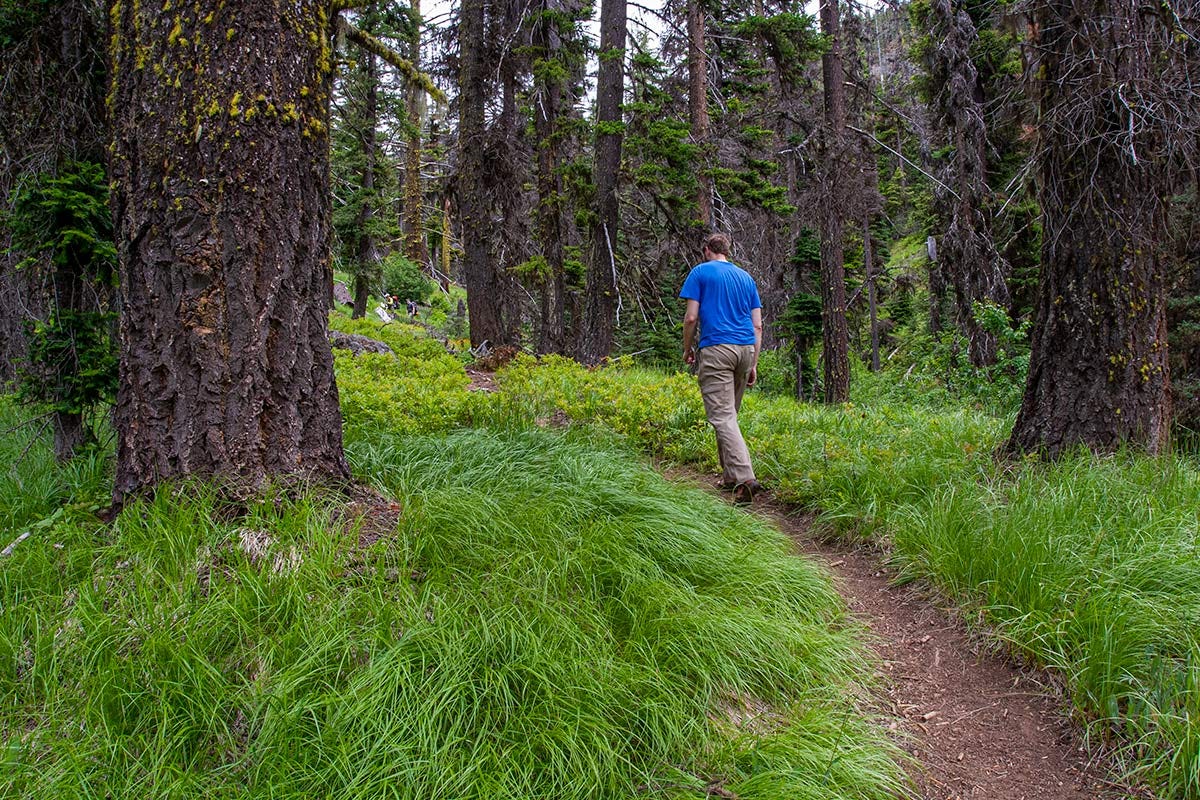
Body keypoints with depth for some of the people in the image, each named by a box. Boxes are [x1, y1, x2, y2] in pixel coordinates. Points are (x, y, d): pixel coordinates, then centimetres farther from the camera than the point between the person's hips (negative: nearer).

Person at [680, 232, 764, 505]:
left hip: (716, 349, -6)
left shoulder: (700, 272, 4)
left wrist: (687, 349, 11)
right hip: (746, 349, 6)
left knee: (722, 416, -11)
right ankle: (730, 475, 20)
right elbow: (757, 325, 14)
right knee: (730, 413, 17)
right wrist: (753, 365, 17)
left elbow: (691, 317, -3)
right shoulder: (746, 277, 19)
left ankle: (745, 478, -24)